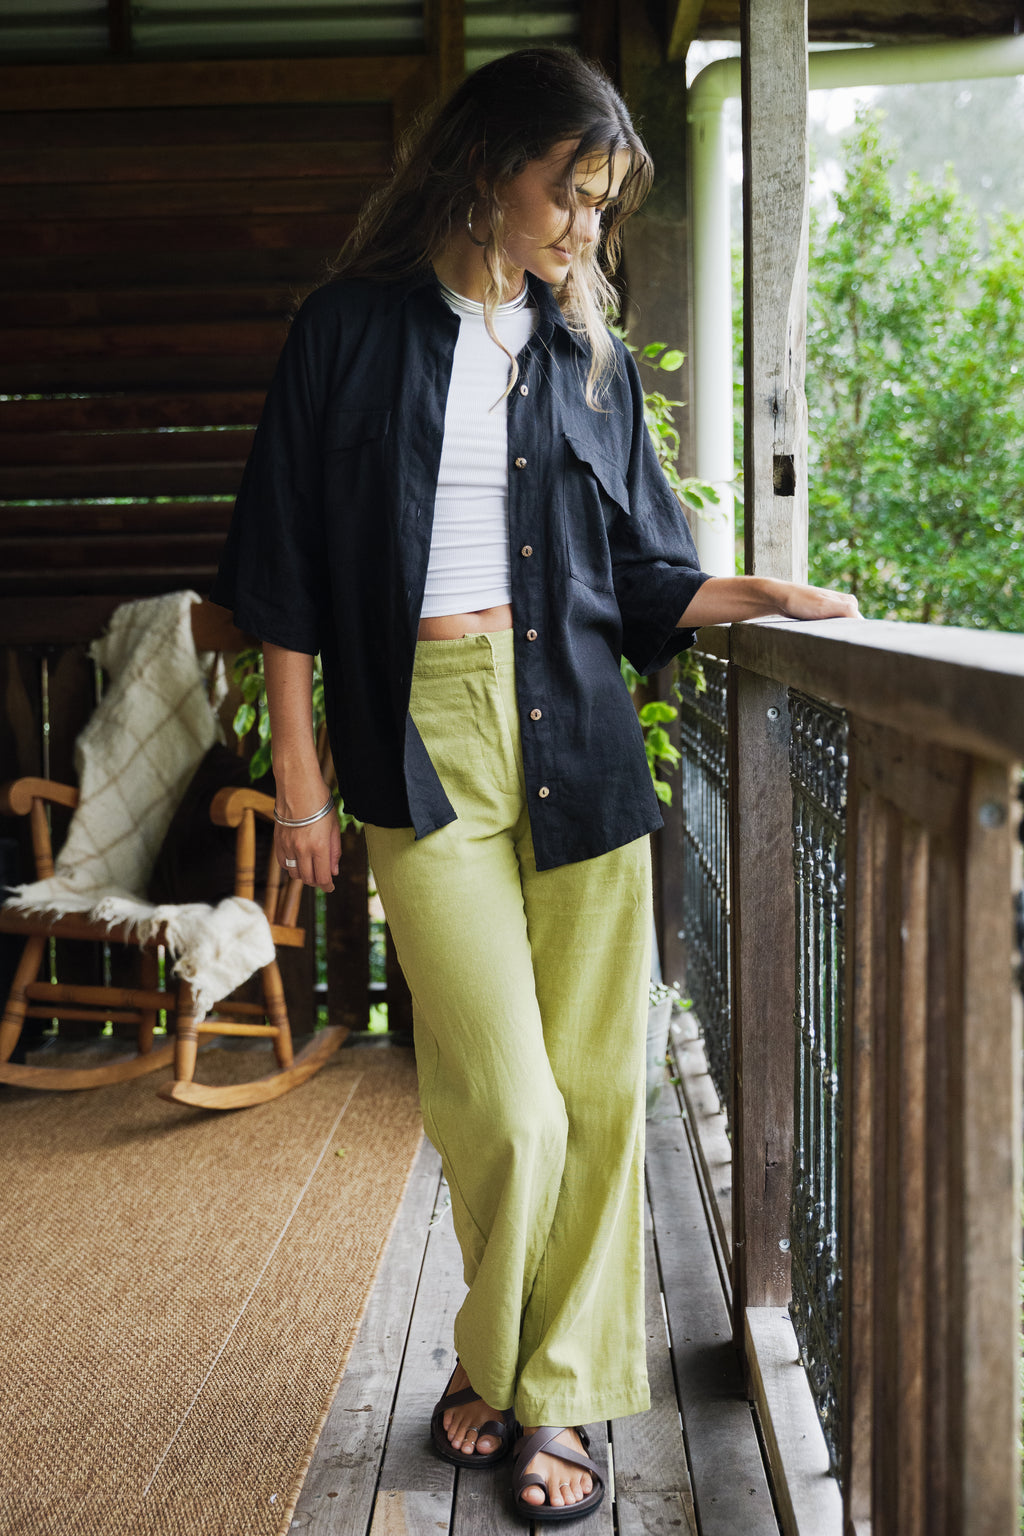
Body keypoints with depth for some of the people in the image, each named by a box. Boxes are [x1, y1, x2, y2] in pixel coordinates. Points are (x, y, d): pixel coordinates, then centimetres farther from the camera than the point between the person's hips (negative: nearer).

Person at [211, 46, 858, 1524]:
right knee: (509, 1108, -8)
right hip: (425, 743, -3)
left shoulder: (591, 359, 16)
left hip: (578, 742, 4)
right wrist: (298, 766, -1)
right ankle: (489, 1361, 20)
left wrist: (766, 592, 1)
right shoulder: (352, 331, 5)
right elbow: (284, 569, 3)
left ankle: (554, 1394, 20)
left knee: (599, 1088, 2)